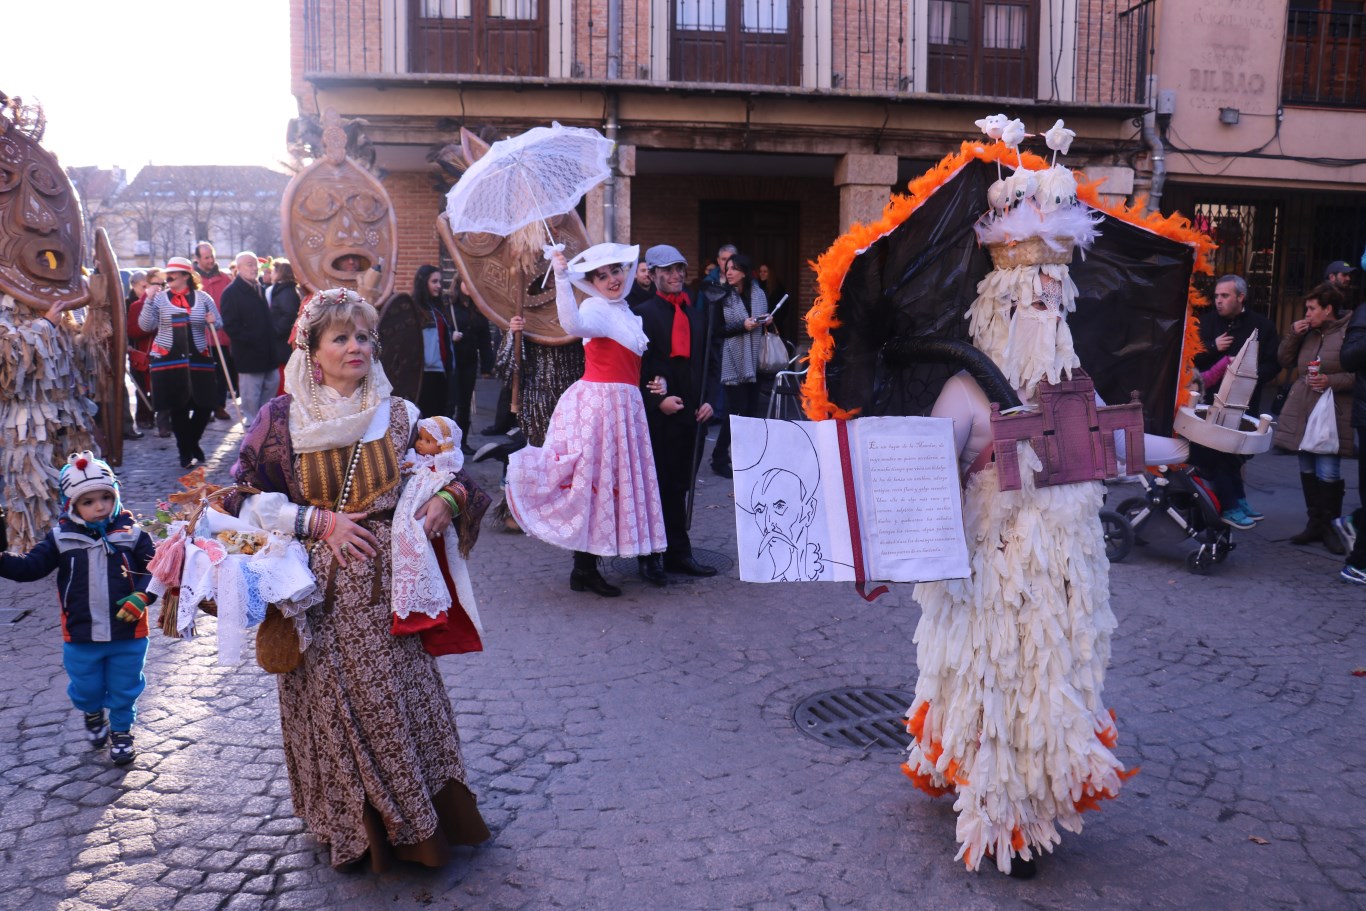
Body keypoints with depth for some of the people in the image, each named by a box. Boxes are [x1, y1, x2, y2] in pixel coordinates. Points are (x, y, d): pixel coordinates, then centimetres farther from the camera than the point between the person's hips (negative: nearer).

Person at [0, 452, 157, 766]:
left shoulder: (132, 534, -7)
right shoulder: (61, 539, -4)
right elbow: (31, 567, -5)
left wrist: (142, 597, -22)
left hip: (128, 635, -1)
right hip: (81, 637, 1)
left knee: (124, 689, 13)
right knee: (85, 689, 19)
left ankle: (122, 731, 37)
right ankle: (93, 715, 51)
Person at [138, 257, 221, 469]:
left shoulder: (203, 298, 5)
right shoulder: (159, 299, 4)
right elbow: (145, 325, -2)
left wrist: (212, 322, -11)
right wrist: (149, 300, -10)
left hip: (199, 359, 1)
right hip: (169, 360, -1)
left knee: (204, 405, 1)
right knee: (178, 408, 2)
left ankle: (192, 444, 26)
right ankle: (186, 453, 13)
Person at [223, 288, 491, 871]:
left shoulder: (398, 415, 2)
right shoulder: (282, 419, -3)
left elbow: (447, 473, 12)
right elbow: (245, 496, -2)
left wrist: (445, 499, -11)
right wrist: (321, 521, -12)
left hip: (388, 583, 1)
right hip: (321, 588, -1)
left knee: (398, 698, 4)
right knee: (334, 705, 5)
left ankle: (410, 822, 22)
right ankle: (349, 824, 25)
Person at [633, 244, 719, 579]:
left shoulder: (698, 314, 15)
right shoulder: (642, 313, -3)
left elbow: (711, 362, 18)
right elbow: (636, 365, -8)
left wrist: (708, 400, 4)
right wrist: (658, 400, -16)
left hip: (693, 415, 5)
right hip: (658, 417, -5)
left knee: (679, 486, 10)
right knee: (665, 485, 0)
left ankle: (677, 555, 18)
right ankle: (678, 553, 10)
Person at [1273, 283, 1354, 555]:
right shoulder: (1308, 333, 12)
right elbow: (1285, 360, 14)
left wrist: (1332, 381, -19)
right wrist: (1294, 335, 2)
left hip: (1332, 413, -6)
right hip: (1302, 410, 7)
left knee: (1328, 472, -7)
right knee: (1307, 469, 10)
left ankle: (1330, 526, 5)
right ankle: (1315, 523, 20)